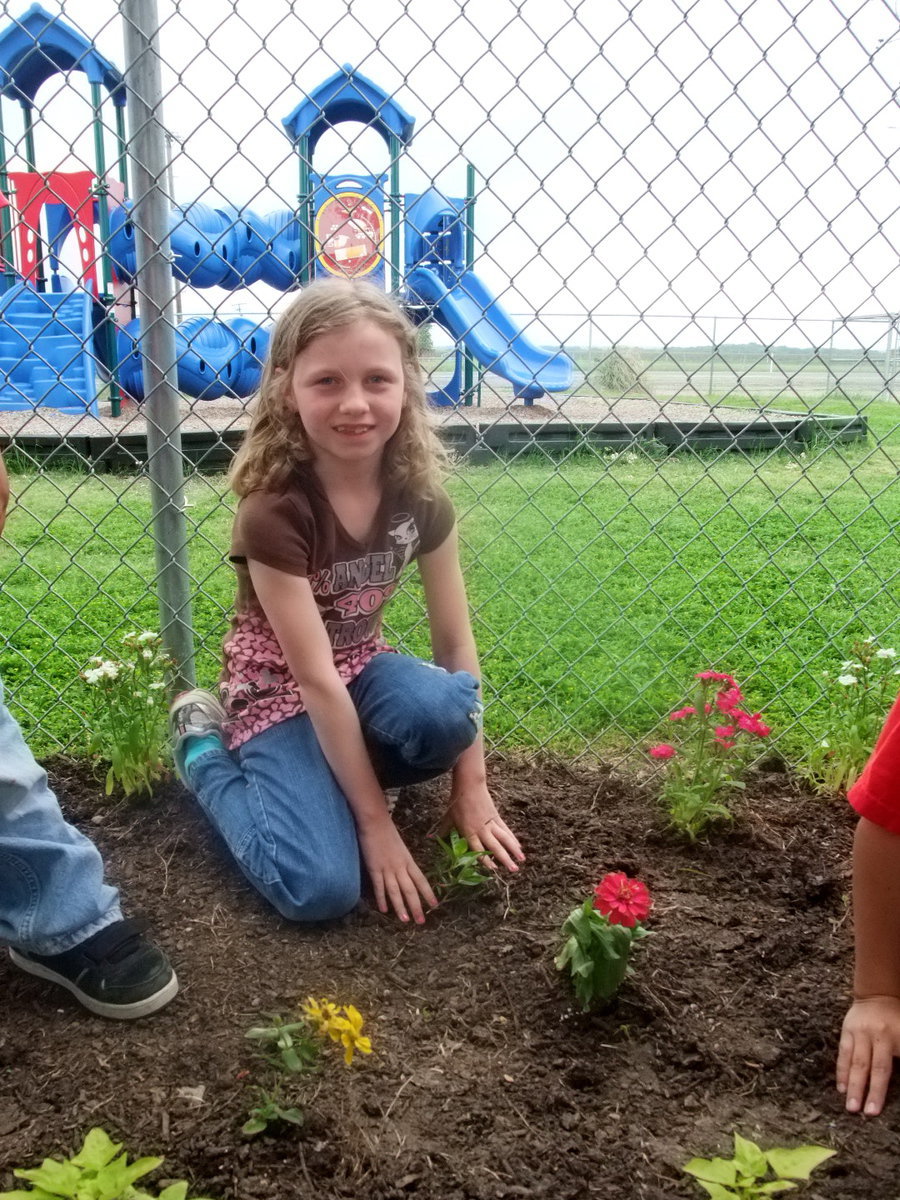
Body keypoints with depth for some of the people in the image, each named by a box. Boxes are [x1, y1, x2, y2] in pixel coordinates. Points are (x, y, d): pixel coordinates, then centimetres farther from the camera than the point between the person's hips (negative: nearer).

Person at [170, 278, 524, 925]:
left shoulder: (419, 495, -12)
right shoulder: (274, 512, -27)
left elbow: (456, 640, -6)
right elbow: (315, 680, -26)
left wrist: (471, 785, -8)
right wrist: (376, 822, -22)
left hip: (363, 668, 4)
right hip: (281, 690, -4)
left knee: (446, 709, -31)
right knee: (321, 890, -19)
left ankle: (331, 780, 2)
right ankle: (206, 746, 6)